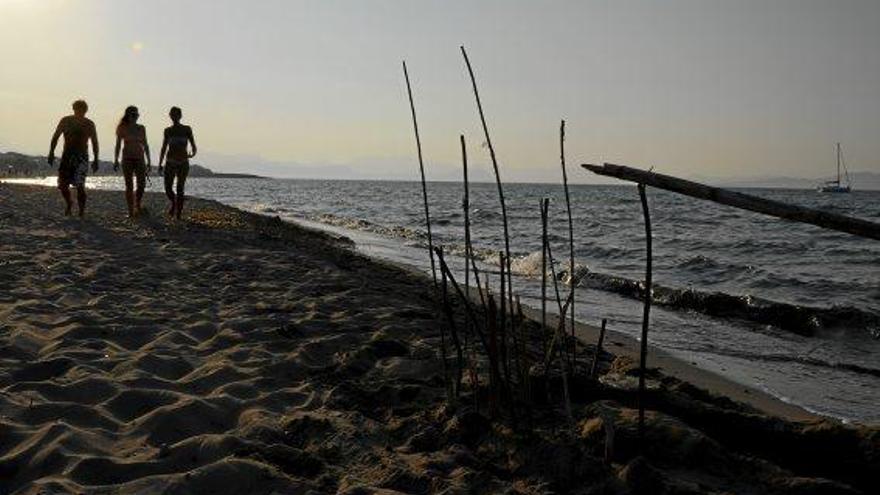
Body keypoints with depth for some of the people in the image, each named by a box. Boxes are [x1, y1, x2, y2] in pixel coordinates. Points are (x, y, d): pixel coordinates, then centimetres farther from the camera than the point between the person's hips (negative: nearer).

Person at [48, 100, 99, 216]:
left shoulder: (89, 124, 3)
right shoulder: (65, 121, 5)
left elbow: (94, 143, 9)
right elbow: (55, 137, 10)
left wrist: (96, 160, 6)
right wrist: (51, 153, 1)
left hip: (82, 157, -2)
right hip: (67, 156, 2)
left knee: (80, 186, -14)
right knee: (63, 185, 1)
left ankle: (82, 210, -4)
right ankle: (69, 204, 27)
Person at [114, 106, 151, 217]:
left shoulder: (141, 128, 8)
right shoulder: (122, 129, 2)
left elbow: (145, 145, 11)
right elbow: (118, 145, 5)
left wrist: (148, 161, 9)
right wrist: (116, 160, -1)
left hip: (139, 158, 2)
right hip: (127, 159, -2)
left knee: (141, 184, -5)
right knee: (129, 186, -1)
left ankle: (137, 206, 18)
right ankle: (131, 211, 3)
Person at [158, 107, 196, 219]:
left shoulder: (187, 129, 2)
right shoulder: (168, 131, 8)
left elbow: (193, 145, 1)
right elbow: (164, 148, 13)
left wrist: (192, 154, -20)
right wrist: (160, 164, 10)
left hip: (183, 163, -2)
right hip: (170, 163, 2)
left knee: (180, 190, -6)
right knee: (168, 190, -3)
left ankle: (178, 214, 3)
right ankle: (174, 203, 28)